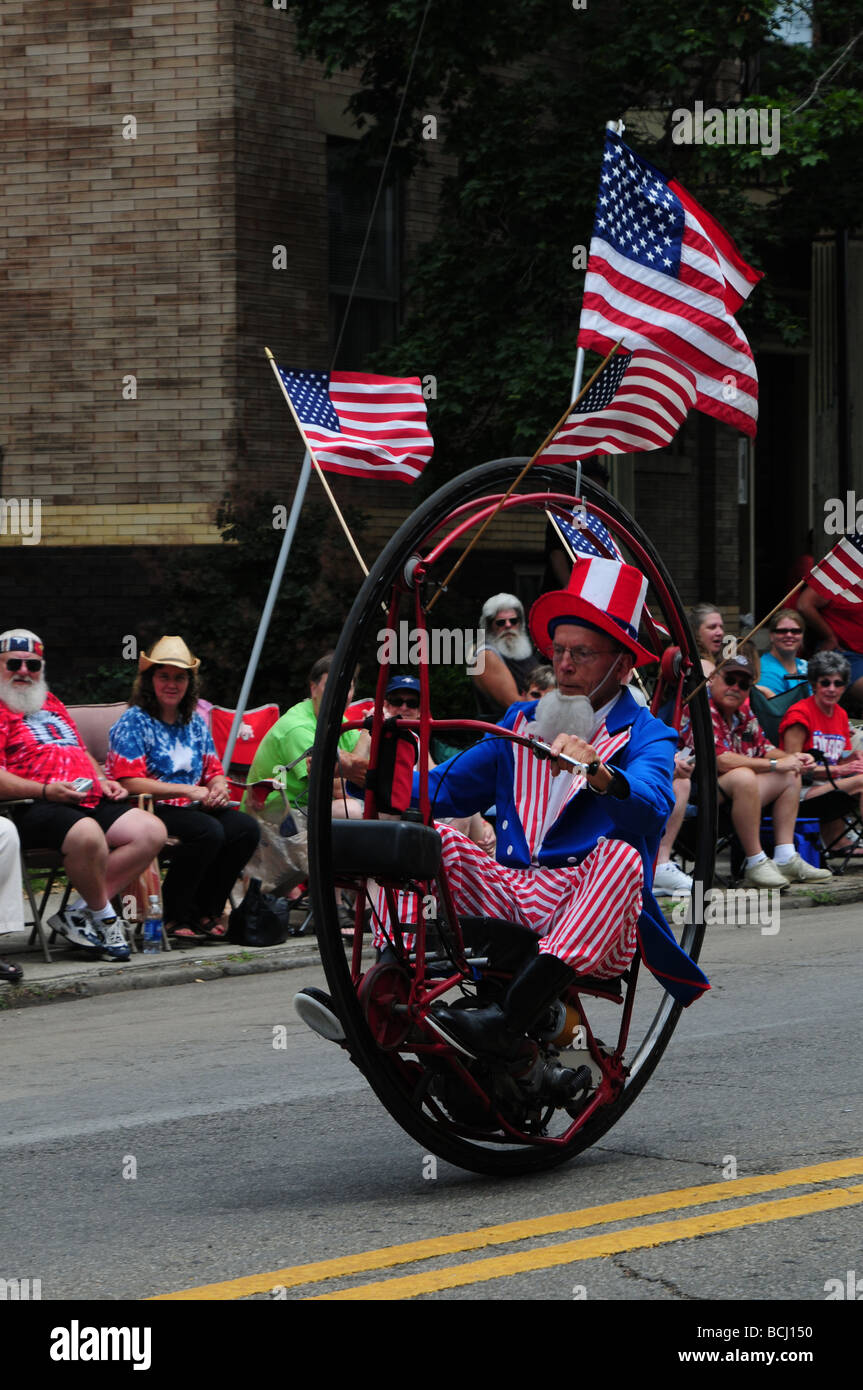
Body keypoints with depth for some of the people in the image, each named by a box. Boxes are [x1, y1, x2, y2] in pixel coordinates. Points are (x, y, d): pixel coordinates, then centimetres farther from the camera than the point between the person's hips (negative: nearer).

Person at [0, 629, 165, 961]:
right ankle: (105, 917, -11)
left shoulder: (51, 704, 28)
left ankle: (78, 915, -13)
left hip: (90, 799, 9)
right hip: (33, 808, -9)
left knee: (151, 832, -10)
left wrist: (103, 781, 15)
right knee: (87, 834, -38)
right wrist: (45, 790, -21)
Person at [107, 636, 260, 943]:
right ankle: (172, 915, -17)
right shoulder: (134, 722, -2)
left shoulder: (195, 724, 19)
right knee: (208, 831, -33)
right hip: (151, 811, -7)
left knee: (246, 828, -20)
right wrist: (188, 790, -17)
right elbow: (128, 782, -13)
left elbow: (214, 773, 20)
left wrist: (219, 789, -7)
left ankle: (206, 911, -7)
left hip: (192, 809, 7)